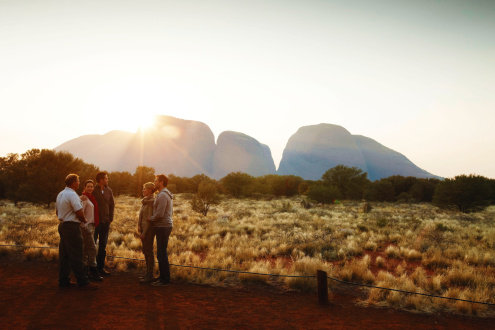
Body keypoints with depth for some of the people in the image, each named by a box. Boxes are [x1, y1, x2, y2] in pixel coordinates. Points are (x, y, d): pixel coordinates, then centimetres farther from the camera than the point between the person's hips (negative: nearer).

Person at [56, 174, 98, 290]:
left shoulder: (60, 194, 13)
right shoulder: (72, 195, -17)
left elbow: (57, 211, 22)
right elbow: (79, 213, -19)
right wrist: (84, 220, -1)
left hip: (62, 225, 10)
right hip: (72, 227, -10)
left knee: (64, 254, 14)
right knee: (76, 256, -7)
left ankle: (63, 280, 21)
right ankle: (83, 282, -4)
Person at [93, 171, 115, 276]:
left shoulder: (109, 191, 7)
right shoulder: (93, 190, -10)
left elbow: (112, 204, 13)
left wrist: (110, 218, 7)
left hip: (105, 221, 5)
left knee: (103, 246, 12)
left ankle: (100, 267, 22)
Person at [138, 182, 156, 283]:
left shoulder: (151, 202, -15)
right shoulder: (145, 201, 13)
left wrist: (144, 233, -17)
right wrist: (139, 226, 4)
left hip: (149, 229, -9)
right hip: (144, 228, 9)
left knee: (148, 251, -4)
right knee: (145, 251, 13)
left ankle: (150, 275, 3)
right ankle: (148, 273, 21)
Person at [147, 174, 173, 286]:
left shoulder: (162, 195, -16)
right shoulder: (168, 195, 16)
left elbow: (159, 214, -23)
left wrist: (150, 218, -4)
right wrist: (153, 218, 15)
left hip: (163, 227, -10)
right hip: (166, 225, 10)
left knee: (162, 254, -6)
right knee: (161, 253, 15)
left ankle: (165, 279, -1)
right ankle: (163, 277, 21)